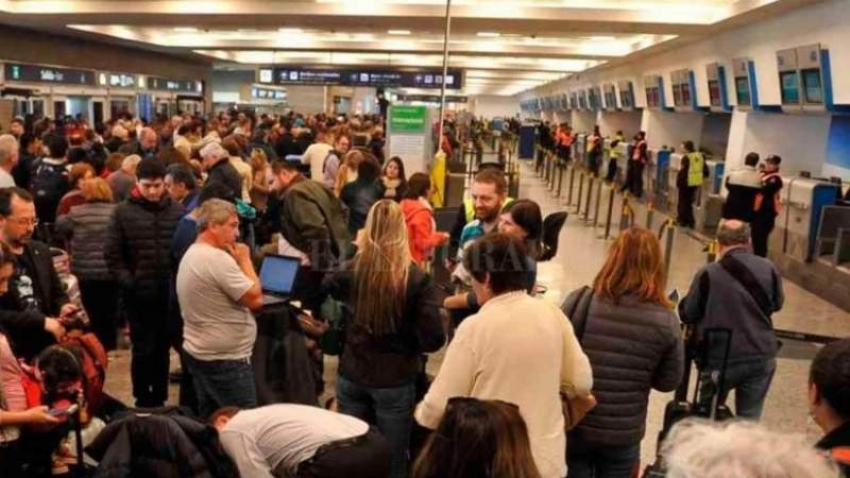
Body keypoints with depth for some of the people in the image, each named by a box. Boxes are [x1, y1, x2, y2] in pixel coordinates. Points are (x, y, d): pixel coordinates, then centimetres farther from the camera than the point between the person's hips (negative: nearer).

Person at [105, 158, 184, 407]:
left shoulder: (178, 211, 0)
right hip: (138, 294, -1)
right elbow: (113, 255, 0)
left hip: (171, 292, 2)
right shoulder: (123, 212, -2)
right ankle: (143, 401, 18)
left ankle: (159, 400, 24)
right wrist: (128, 283, -8)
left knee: (163, 348, 12)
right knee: (143, 349, 4)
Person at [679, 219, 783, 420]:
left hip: (721, 359, -2)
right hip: (761, 358, 3)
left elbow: (688, 314, -5)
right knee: (750, 420, 14)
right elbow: (776, 304, 14)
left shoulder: (708, 274, -15)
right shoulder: (769, 269, -4)